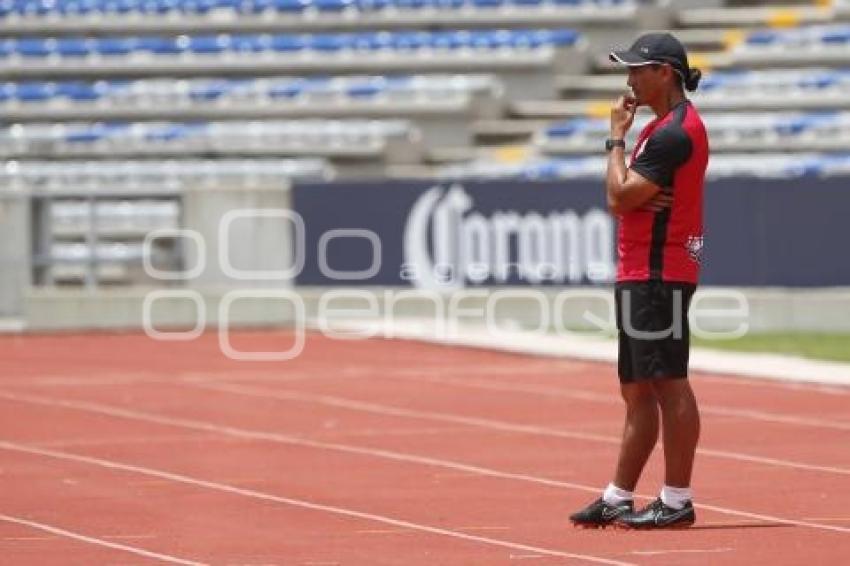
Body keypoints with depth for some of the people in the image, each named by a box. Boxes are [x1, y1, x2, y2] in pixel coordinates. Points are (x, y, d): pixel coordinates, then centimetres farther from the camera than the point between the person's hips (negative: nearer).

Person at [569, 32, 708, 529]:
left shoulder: (677, 131, -15)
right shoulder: (662, 126, 19)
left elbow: (619, 197, -17)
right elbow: (623, 196, 16)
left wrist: (617, 138, -4)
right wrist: (639, 197, -8)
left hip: (659, 276, -11)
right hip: (640, 275, 11)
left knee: (669, 384, -10)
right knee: (638, 391, 13)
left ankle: (678, 502, -10)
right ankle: (618, 499, 19)